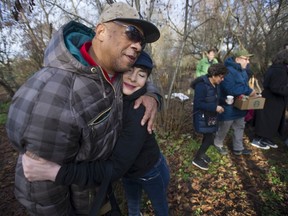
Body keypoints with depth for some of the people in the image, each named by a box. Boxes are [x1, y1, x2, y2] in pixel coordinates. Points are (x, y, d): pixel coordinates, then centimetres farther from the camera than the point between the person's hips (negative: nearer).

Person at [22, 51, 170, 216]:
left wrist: (55, 172, -46)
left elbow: (116, 167, -39)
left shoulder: (140, 109, -36)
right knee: (132, 203, 34)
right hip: (128, 171, 5)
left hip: (151, 172, -5)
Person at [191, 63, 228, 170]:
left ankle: (201, 154, 40)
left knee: (207, 136, 18)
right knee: (210, 138, -4)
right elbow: (198, 103, -27)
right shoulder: (202, 85, -25)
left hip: (210, 116, 9)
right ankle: (197, 158, 14)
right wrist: (215, 108, -25)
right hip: (202, 117, -9)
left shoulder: (214, 85, 3)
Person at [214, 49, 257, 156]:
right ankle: (218, 143, 35)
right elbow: (231, 89, -35)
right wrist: (249, 91, -27)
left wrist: (250, 92, -5)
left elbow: (243, 85, 15)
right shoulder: (228, 71, -25)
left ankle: (238, 148, 35)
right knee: (224, 127, 9)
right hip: (228, 107, -9)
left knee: (239, 127, 19)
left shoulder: (243, 70, 6)